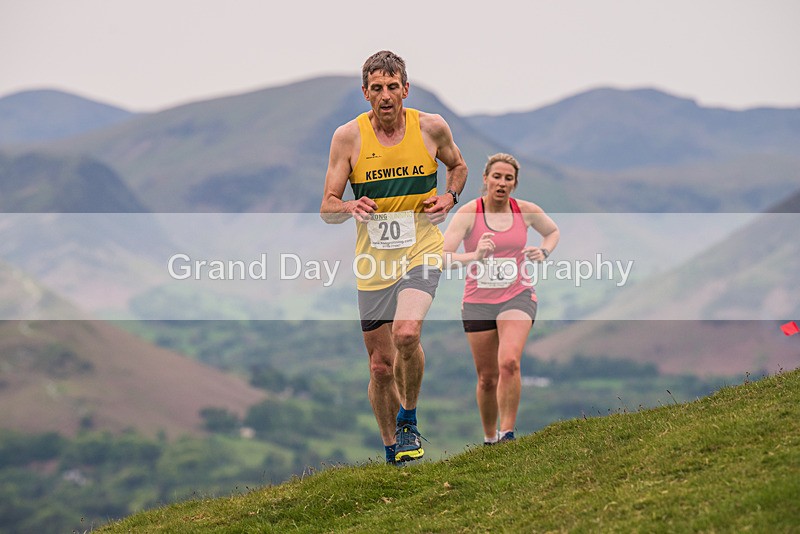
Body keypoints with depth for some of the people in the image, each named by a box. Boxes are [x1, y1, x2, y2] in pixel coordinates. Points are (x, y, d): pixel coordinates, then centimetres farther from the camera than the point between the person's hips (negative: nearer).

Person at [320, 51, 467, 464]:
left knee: (406, 333, -28)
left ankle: (408, 421, -4)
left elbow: (458, 166, 19)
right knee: (381, 365, 6)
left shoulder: (431, 128, -3)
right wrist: (350, 208, -24)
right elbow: (327, 209, -1)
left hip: (421, 251, -1)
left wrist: (449, 197, -2)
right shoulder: (348, 137, -5)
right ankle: (393, 453, 25)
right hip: (373, 260, 2)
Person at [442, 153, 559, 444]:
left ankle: (507, 433, -17)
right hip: (478, 302, 0)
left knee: (509, 362, -25)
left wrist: (543, 252, 0)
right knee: (487, 378, 7)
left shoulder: (526, 211, -1)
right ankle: (489, 438, 29)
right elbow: (440, 258, -17)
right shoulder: (468, 213, -9)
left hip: (517, 297, 0)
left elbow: (553, 231, 21)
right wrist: (474, 255, -34)